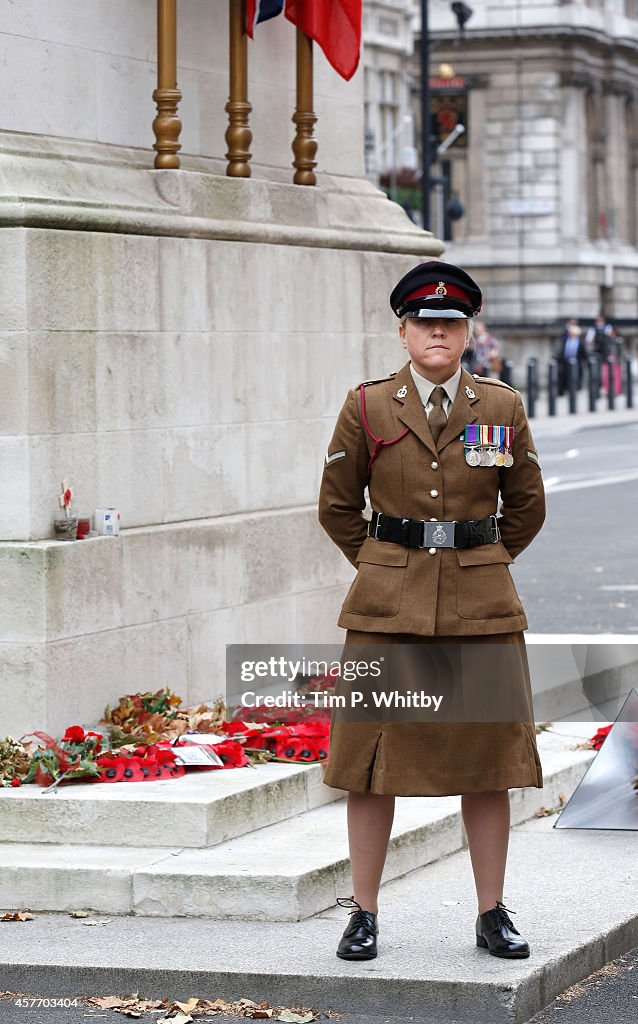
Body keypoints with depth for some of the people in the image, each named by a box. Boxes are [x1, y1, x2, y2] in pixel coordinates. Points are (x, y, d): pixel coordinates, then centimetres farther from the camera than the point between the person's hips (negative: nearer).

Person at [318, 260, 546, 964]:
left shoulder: (502, 407, 4)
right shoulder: (367, 407, 0)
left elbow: (527, 507, 15)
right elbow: (336, 507, 10)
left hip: (482, 612, 1)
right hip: (388, 611, -1)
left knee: (488, 761, 5)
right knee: (373, 757, 0)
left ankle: (492, 916, 14)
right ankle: (363, 916, 9)